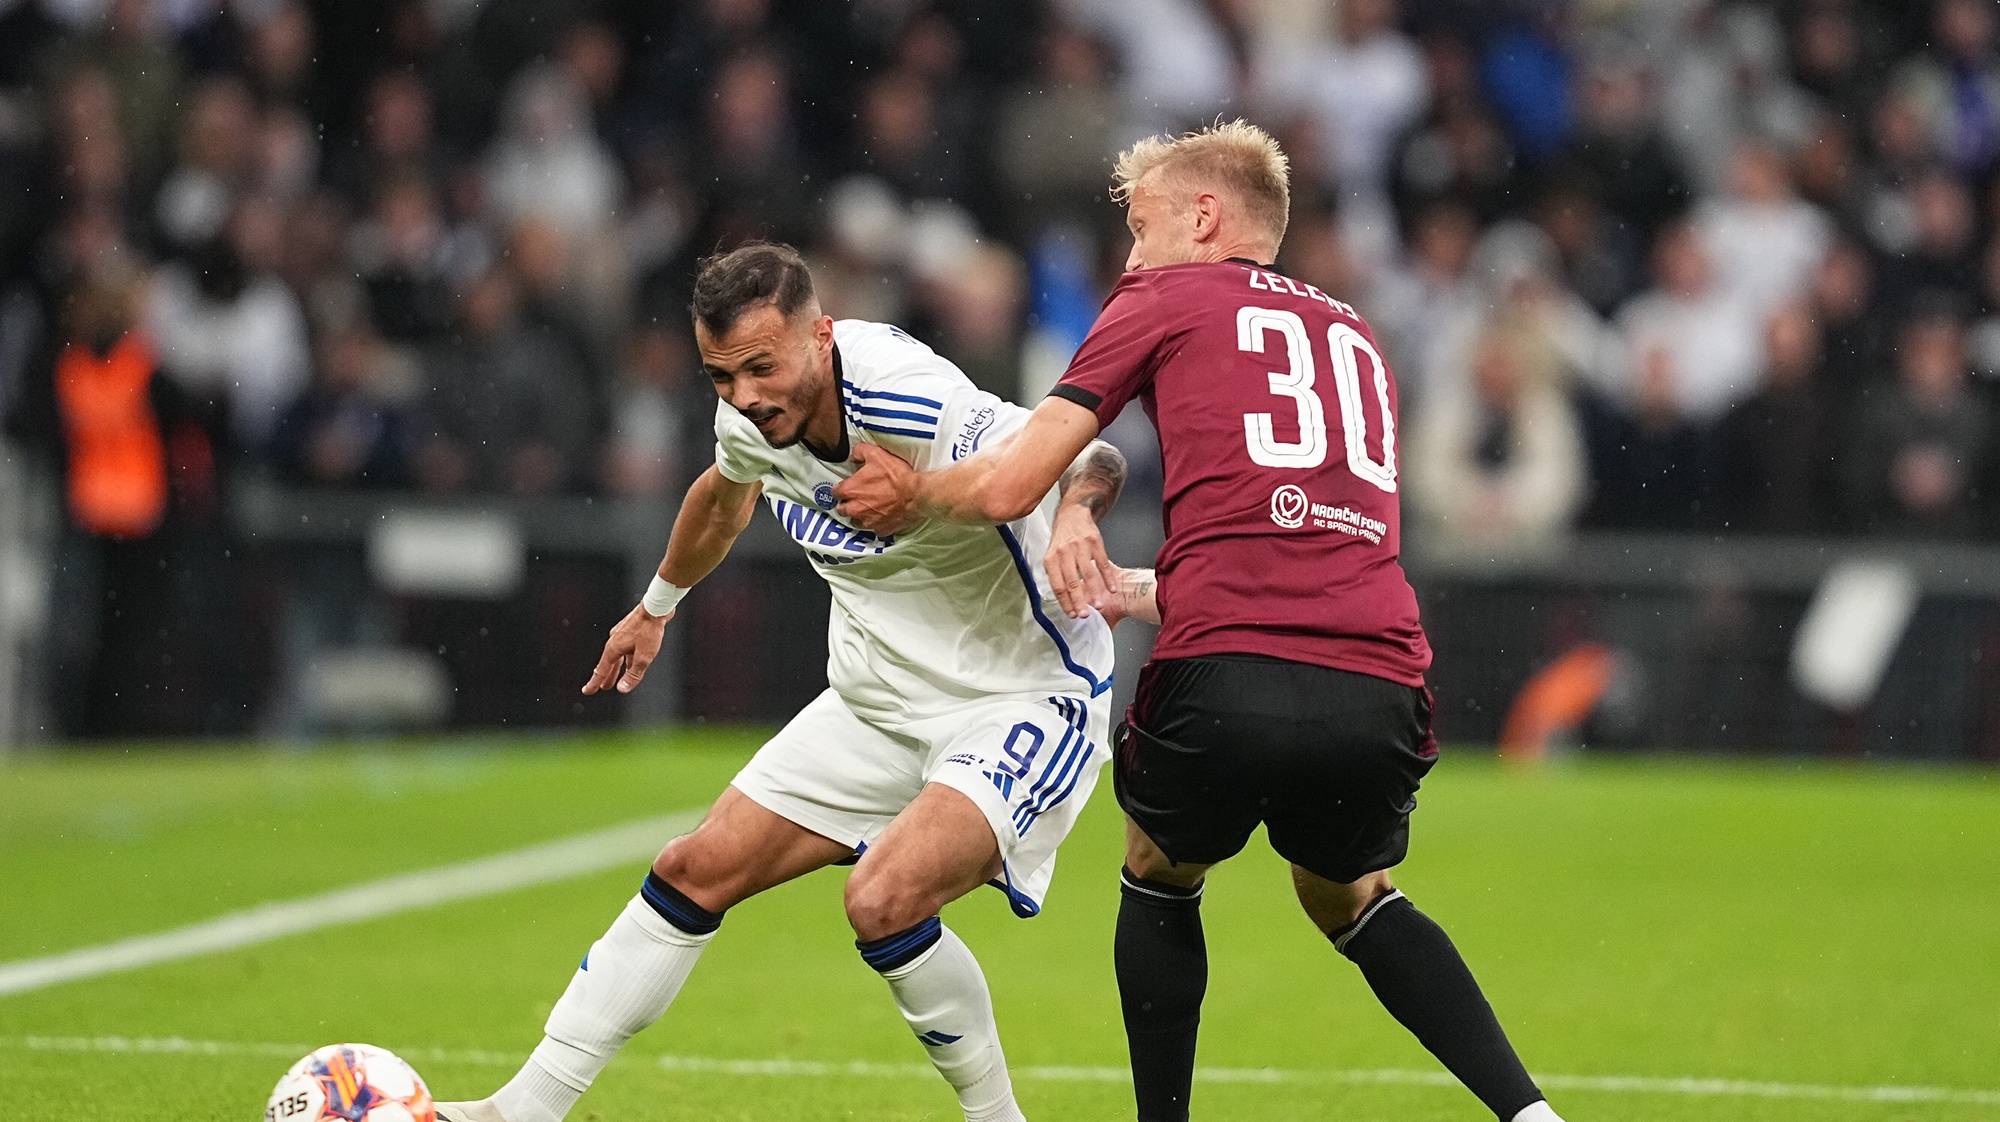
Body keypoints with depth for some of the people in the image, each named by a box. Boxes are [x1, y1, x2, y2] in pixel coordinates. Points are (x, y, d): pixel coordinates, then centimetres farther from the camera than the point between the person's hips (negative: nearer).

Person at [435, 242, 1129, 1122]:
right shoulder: (752, 417, -5)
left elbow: (1096, 463, -21)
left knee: (883, 900, -29)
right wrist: (656, 604, 38)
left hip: (1026, 700, -8)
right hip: (879, 705, 8)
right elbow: (726, 492, 21)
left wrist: (1074, 523, -45)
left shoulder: (914, 407, -29)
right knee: (695, 873, 4)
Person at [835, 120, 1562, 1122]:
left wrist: (906, 494, 26)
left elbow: (1007, 486, 8)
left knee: (1157, 879, 26)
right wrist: (1137, 590, 38)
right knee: (1349, 899, 30)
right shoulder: (1354, 337, 30)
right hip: (1379, 687, 4)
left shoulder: (1165, 298, 14)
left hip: (1225, 677, -4)